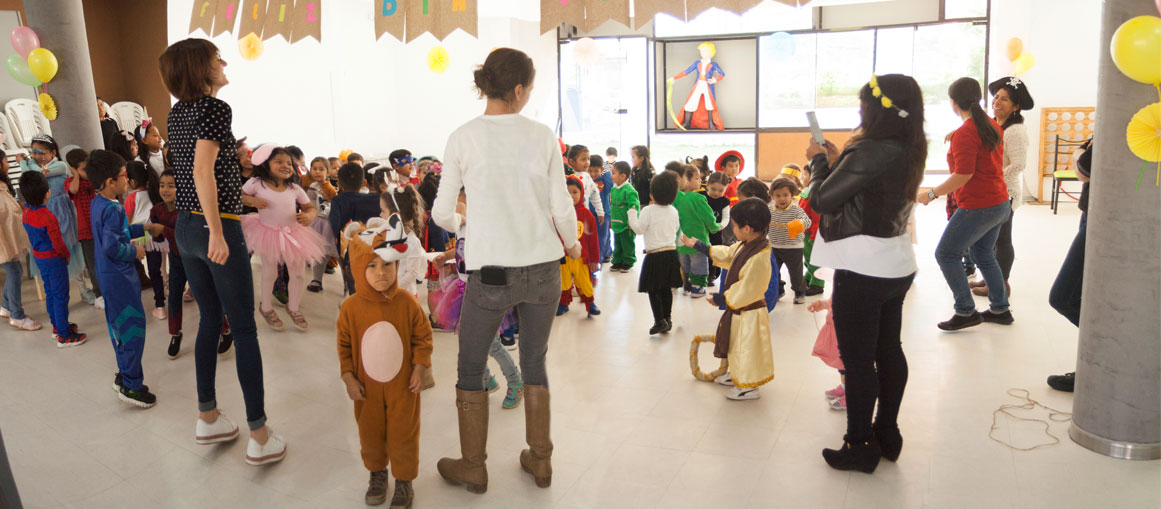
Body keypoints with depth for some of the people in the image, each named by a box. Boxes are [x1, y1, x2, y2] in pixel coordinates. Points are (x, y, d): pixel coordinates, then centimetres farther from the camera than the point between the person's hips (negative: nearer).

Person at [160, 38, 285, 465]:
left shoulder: (178, 112, 12)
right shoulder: (215, 109, -14)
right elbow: (202, 170, -24)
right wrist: (217, 233, -24)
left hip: (185, 227, 9)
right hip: (216, 227, -9)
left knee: (210, 319, 18)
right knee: (244, 329, -4)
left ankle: (207, 418, 28)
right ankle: (260, 437, 1)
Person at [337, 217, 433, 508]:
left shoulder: (407, 303, -15)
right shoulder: (351, 307, -13)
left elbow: (423, 337, -5)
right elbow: (344, 345, -3)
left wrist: (420, 368, -7)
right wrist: (348, 378, -4)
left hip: (402, 385, -1)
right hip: (367, 386, 1)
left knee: (403, 434, 10)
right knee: (370, 433, 18)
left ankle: (404, 480, 29)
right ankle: (377, 473, 42)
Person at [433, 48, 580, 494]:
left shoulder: (463, 138, -5)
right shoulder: (543, 136, -1)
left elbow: (442, 213, -1)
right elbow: (562, 209, 1)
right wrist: (571, 243, 21)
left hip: (491, 272, -2)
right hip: (542, 268, 3)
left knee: (470, 369, 14)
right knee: (534, 364, 17)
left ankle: (473, 467, 25)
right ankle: (540, 460, 29)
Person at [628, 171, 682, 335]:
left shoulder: (648, 211, -11)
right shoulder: (673, 211, 7)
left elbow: (639, 229, -12)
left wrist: (632, 214, 3)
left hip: (654, 255, -6)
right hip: (671, 252, 6)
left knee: (653, 290, -1)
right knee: (666, 288, 15)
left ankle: (660, 321, -8)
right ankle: (668, 319, 21)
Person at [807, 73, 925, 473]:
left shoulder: (868, 152, -22)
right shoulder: (909, 151, 6)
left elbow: (821, 200, -17)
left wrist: (819, 161, -2)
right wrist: (836, 161, 6)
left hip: (863, 270, -9)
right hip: (897, 265, 9)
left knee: (857, 358, 2)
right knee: (888, 350, 18)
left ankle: (859, 446, 14)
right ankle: (886, 433, 31)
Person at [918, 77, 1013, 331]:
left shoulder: (964, 133, -18)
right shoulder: (992, 126, 9)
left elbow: (963, 175, -24)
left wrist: (931, 194, -16)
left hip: (978, 207, -9)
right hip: (1000, 203, 9)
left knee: (946, 254, 0)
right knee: (983, 255, 21)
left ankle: (966, 312, 2)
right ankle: (1000, 310, 28)